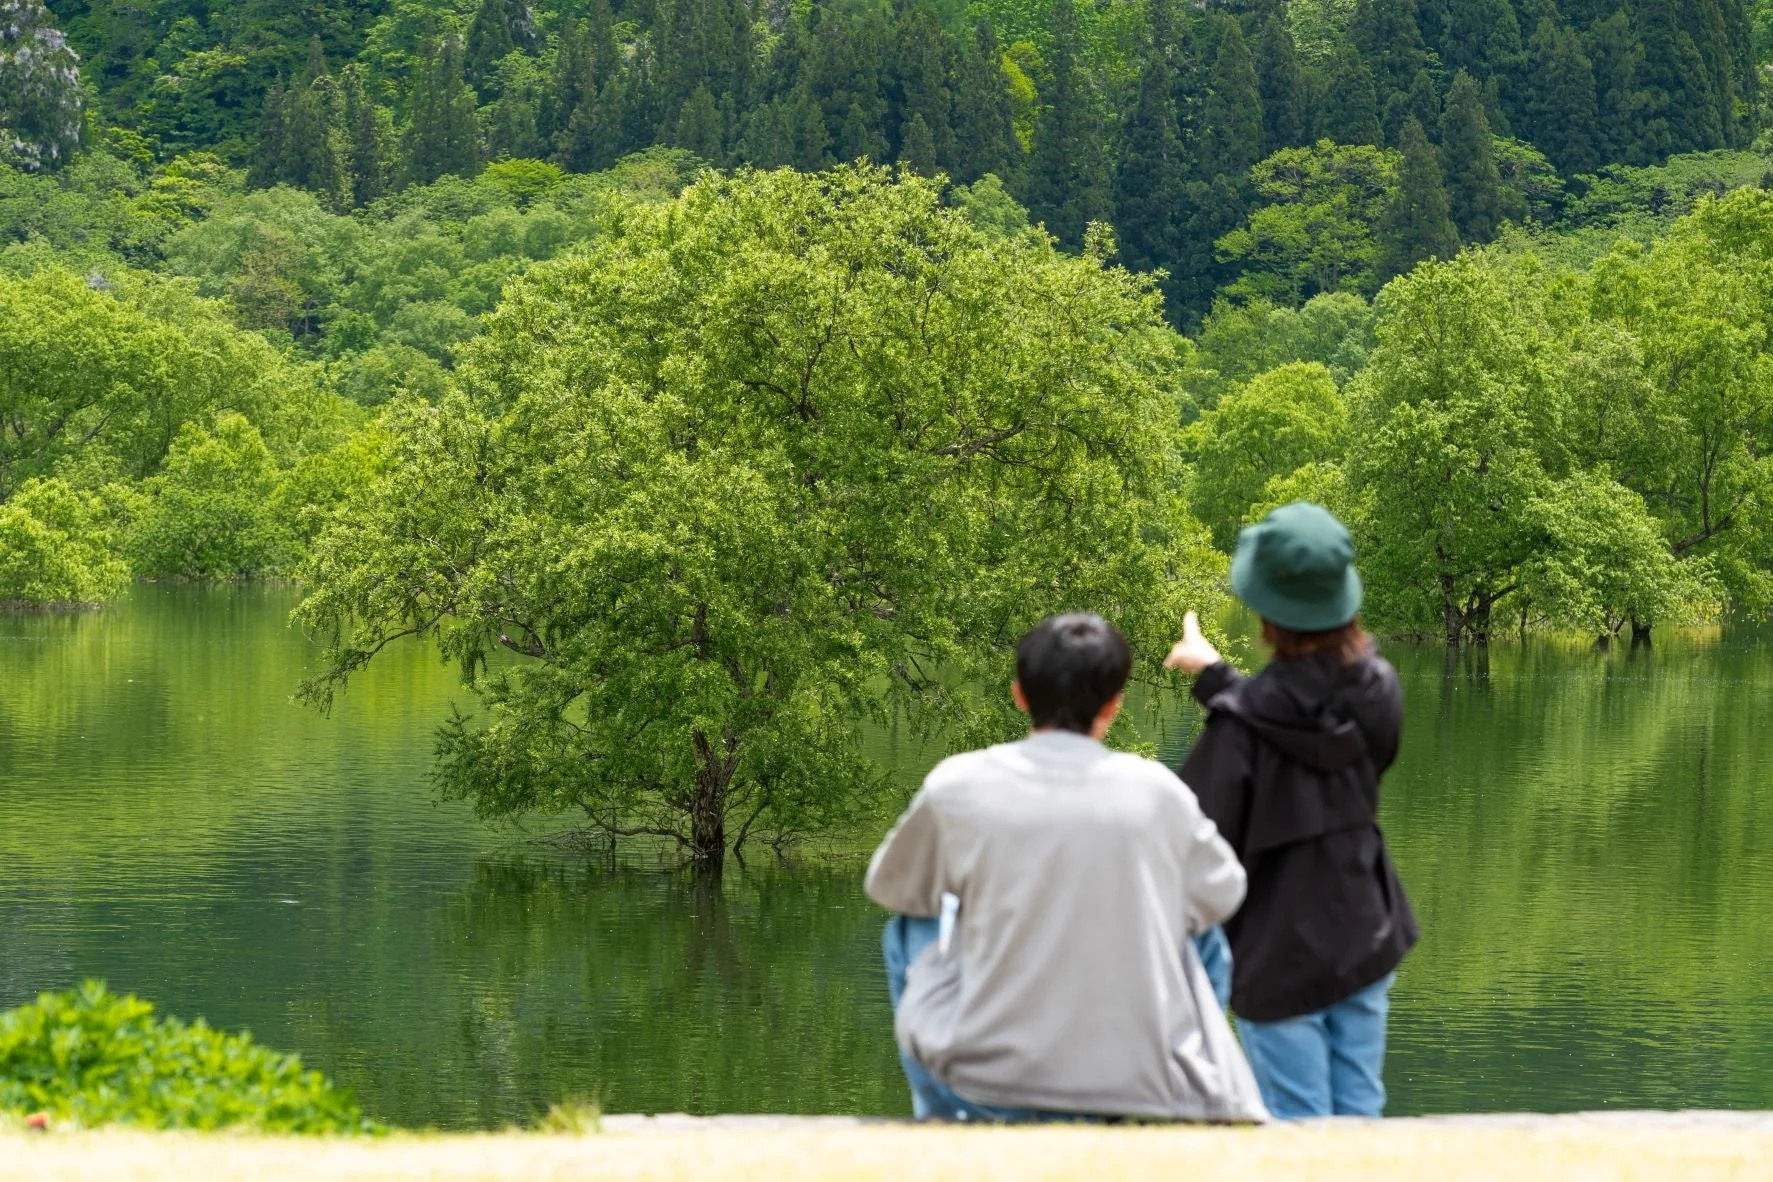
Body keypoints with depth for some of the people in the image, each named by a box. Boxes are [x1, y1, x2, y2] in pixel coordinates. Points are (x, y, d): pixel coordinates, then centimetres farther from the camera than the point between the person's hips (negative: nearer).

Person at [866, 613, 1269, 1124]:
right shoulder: (1156, 790, -4)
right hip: (1139, 1082, 1)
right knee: (1204, 940, 29)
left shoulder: (957, 787, -6)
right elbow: (1220, 895, 13)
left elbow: (889, 886, 13)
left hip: (992, 1083, -1)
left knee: (913, 926, 26)